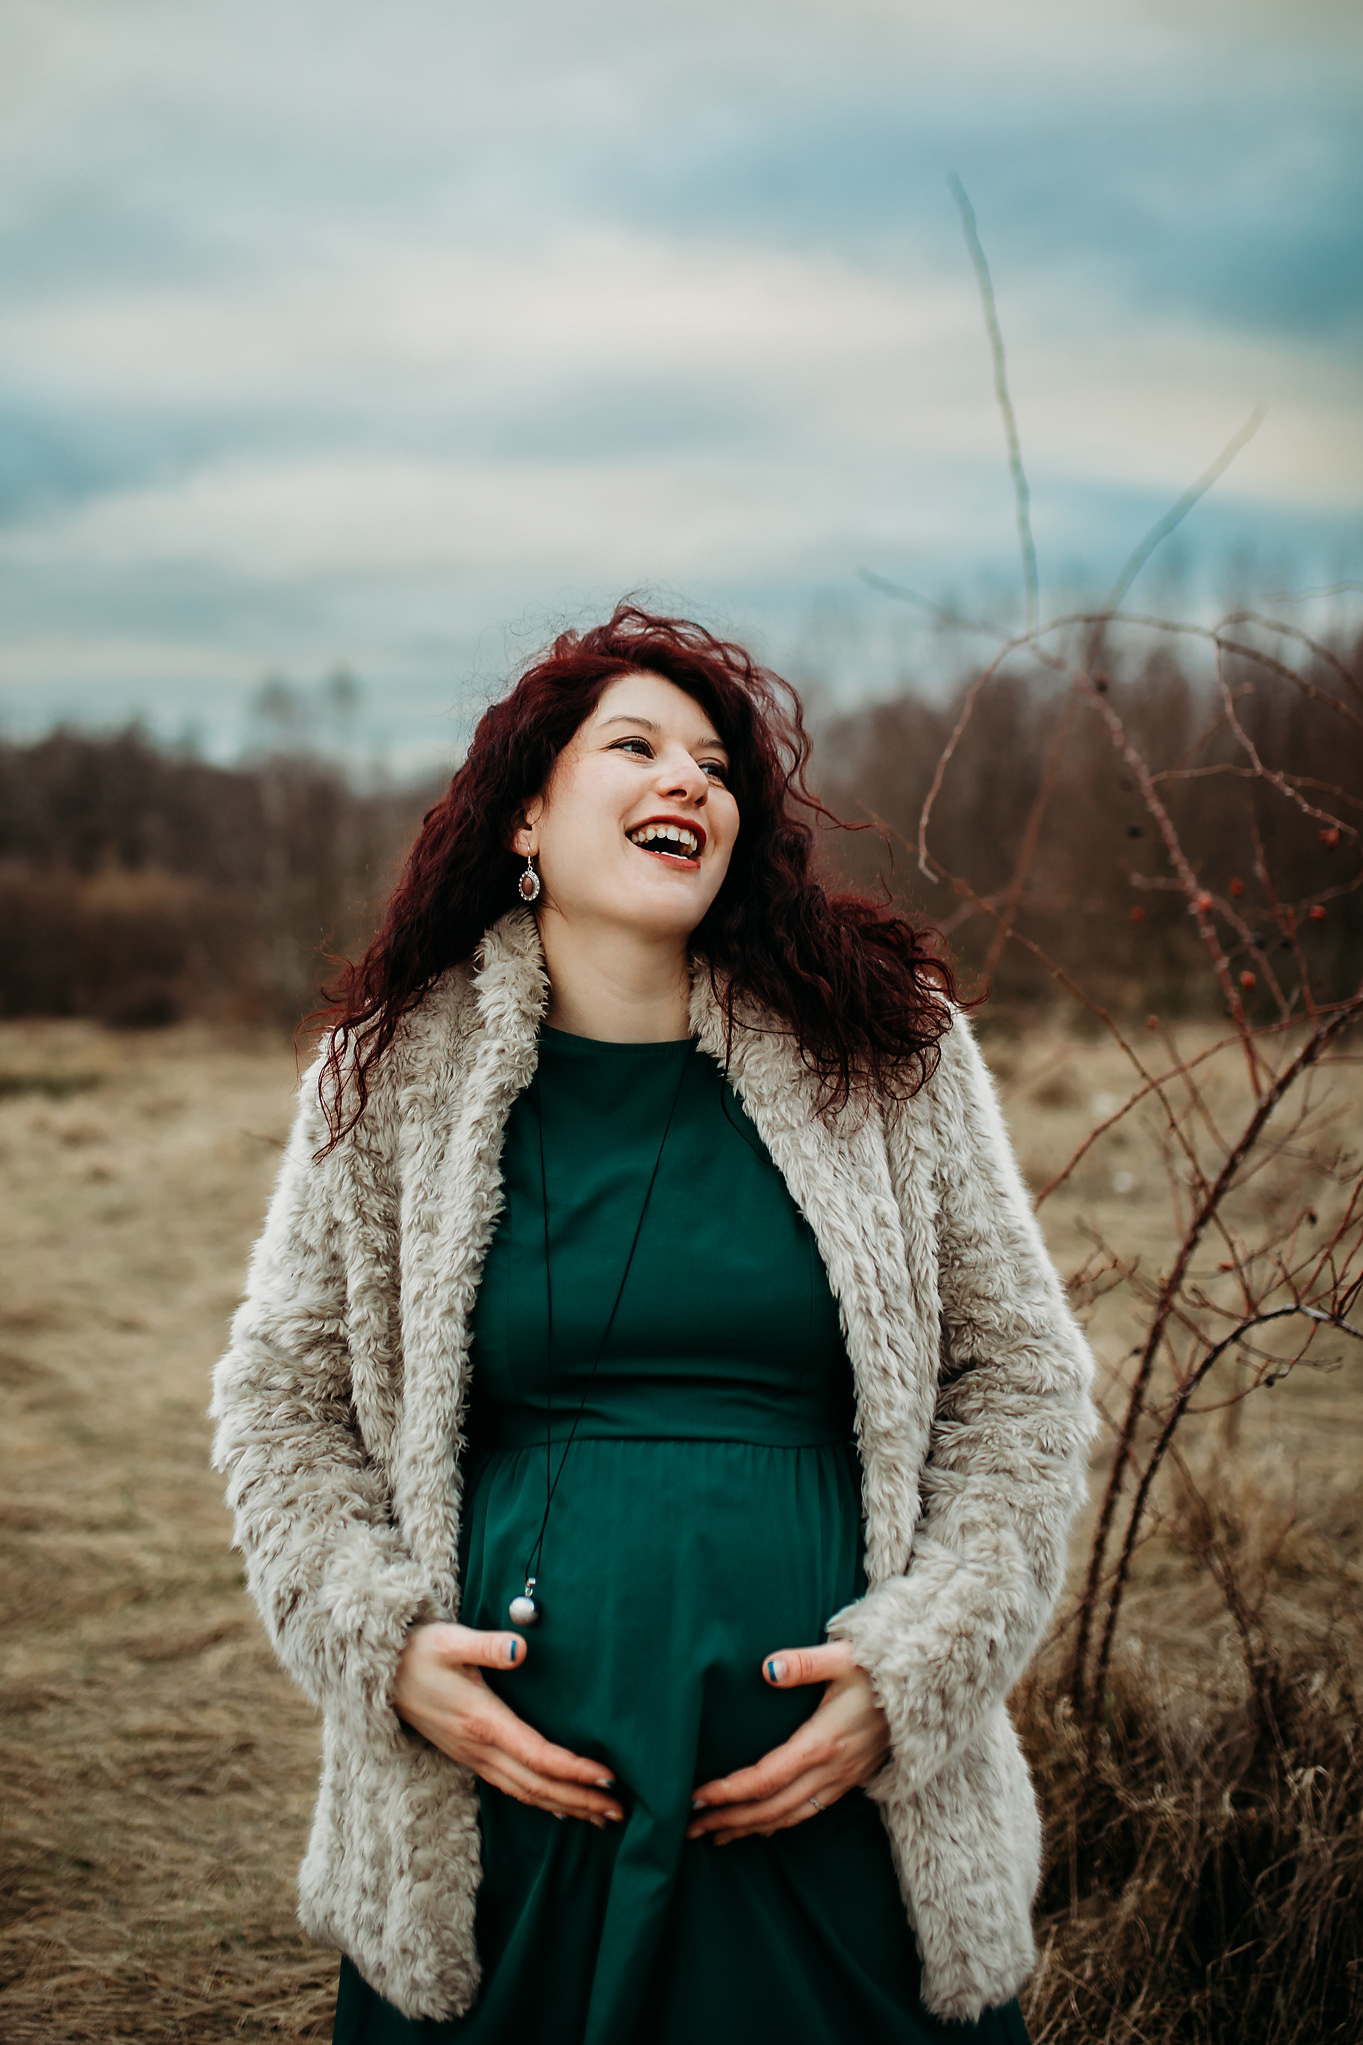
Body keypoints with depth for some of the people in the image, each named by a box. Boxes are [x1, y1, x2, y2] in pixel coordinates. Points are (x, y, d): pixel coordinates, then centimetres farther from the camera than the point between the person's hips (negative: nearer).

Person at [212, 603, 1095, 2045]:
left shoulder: (885, 1054, 1)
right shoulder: (395, 1076, 2)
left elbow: (1023, 1381, 5)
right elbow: (280, 1400, 10)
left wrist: (916, 1667, -6)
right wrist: (384, 1643, -5)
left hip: (830, 1795, 1)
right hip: (504, 1793, 0)